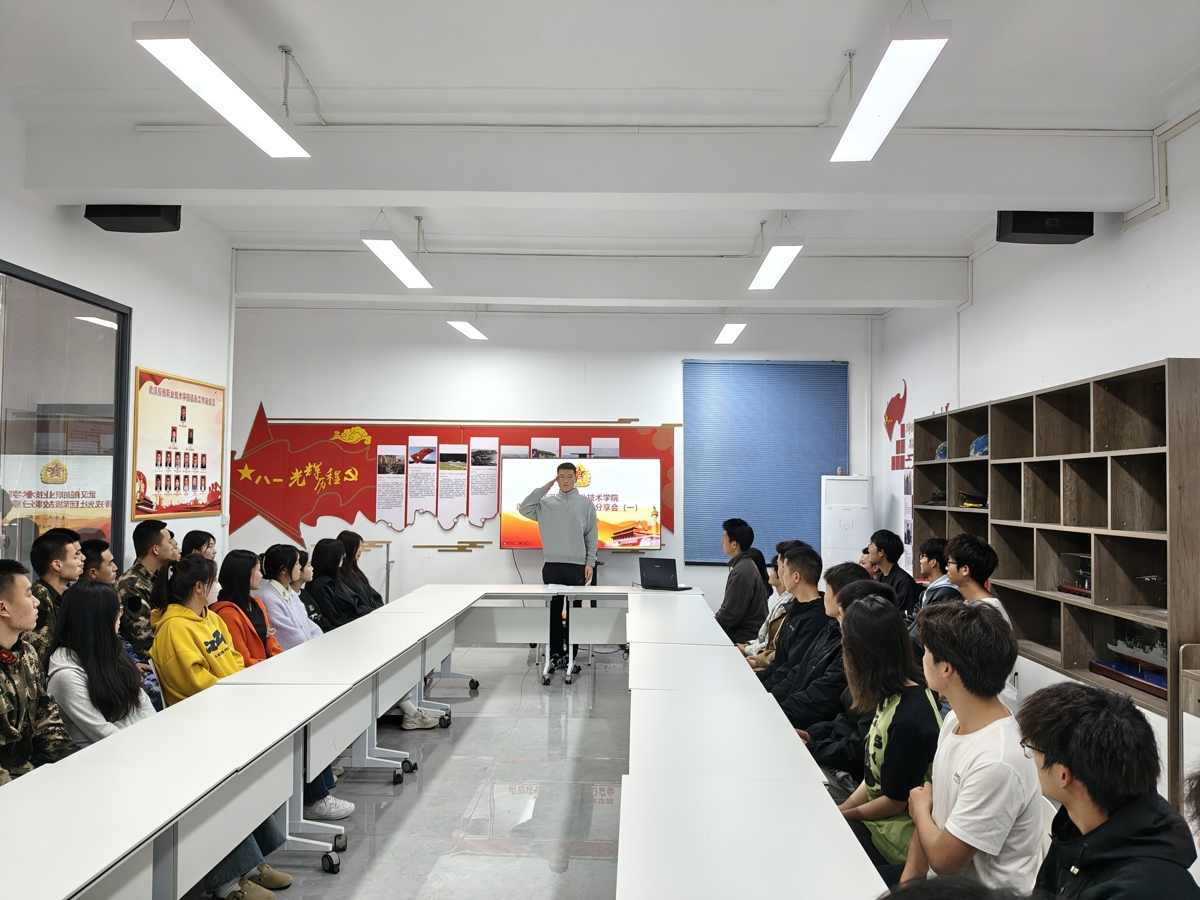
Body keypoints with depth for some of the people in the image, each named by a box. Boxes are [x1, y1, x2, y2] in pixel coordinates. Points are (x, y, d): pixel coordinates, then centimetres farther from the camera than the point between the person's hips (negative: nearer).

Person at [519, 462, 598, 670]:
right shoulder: (546, 503, 7)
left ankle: (570, 654, 14)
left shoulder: (586, 504, 4)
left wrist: (590, 562, -4)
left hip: (577, 565, -1)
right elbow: (524, 509, -7)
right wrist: (544, 488, -5)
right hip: (552, 564, 1)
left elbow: (592, 536, 4)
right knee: (553, 611, 5)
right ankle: (555, 653, 12)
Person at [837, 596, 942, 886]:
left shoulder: (909, 718, -29)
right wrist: (841, 808, 1)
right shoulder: (893, 695, -3)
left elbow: (896, 801, -19)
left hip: (898, 834, -7)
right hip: (879, 814, 7)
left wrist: (839, 816, -7)